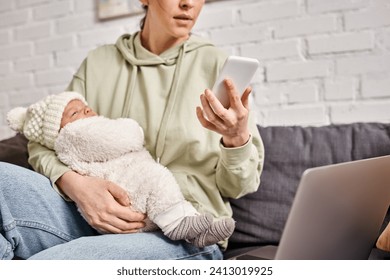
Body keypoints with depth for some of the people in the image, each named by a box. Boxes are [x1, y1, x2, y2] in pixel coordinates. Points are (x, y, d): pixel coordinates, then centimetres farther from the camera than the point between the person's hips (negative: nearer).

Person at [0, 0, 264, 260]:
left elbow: (238, 186, 2)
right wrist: (74, 183, -16)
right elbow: (44, 143, 6)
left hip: (186, 237, -3)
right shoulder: (99, 62, 10)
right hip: (101, 220, 4)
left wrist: (238, 138, -21)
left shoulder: (217, 64, 2)